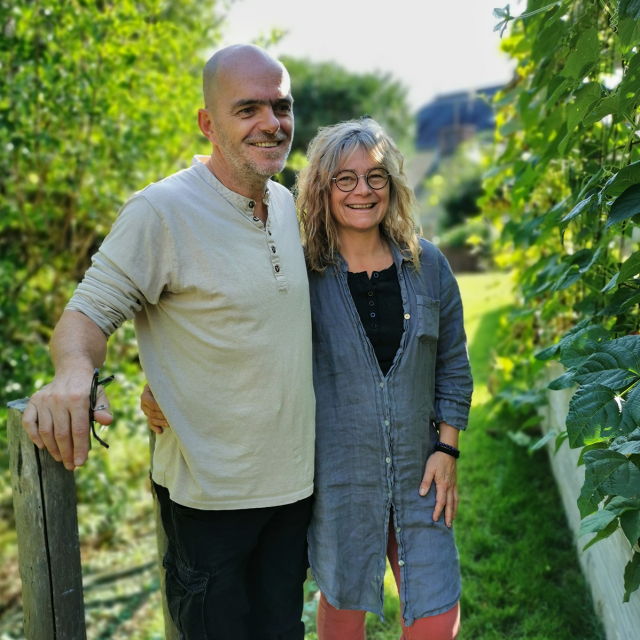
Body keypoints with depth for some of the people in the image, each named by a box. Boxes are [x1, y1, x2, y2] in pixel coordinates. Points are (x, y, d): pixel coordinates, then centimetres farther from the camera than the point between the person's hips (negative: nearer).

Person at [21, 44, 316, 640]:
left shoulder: (290, 206, 4)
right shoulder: (161, 212, -18)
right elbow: (90, 311, -15)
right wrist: (74, 370, -36)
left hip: (294, 481, 7)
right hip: (211, 495, -6)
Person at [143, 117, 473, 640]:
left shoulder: (427, 265, 1)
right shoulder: (302, 276, -8)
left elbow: (453, 366, 7)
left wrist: (447, 447, 2)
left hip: (418, 473, 2)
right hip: (338, 474, -2)